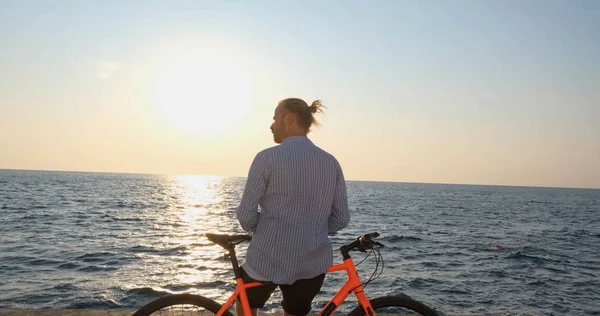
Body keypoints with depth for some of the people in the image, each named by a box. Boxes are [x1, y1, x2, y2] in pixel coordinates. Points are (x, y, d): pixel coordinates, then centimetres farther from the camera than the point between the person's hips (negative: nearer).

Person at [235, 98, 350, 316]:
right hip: (313, 263, 4)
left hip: (267, 259, -3)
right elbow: (341, 219, 3)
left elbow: (246, 215, -12)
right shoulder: (331, 162, 1)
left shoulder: (268, 157, -12)